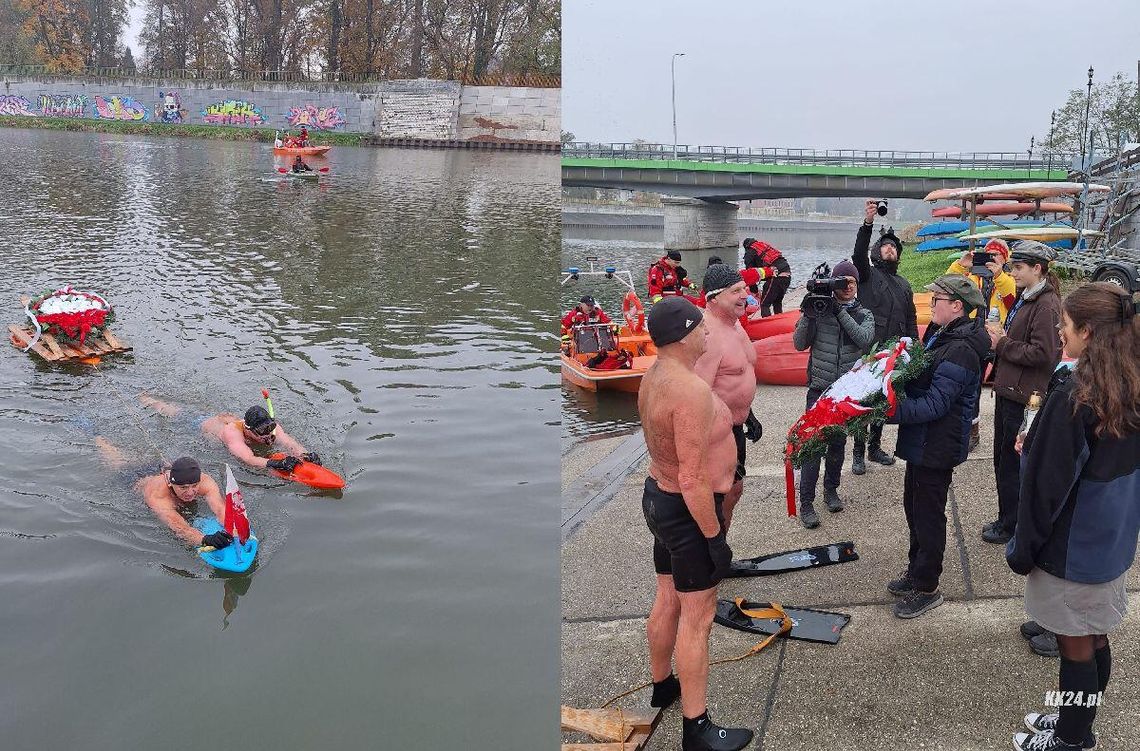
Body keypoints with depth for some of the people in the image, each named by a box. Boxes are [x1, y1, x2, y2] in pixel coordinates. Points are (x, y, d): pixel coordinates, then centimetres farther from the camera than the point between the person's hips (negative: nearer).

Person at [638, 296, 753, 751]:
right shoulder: (691, 390, -28)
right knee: (697, 617, 1)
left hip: (658, 496, 9)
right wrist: (714, 538, -20)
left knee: (667, 600, 24)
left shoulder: (654, 377, 2)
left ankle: (662, 684, 42)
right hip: (687, 511, -9)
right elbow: (693, 480, -28)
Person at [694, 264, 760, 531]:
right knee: (720, 497, -2)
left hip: (736, 426, 10)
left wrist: (748, 415, 24)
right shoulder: (709, 334, -25)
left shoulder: (734, 323, 8)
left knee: (734, 489, 21)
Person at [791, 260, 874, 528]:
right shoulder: (820, 309, -1)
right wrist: (807, 314, -19)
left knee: (838, 443, 14)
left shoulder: (864, 315, 6)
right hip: (820, 388, -3)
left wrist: (841, 311, -19)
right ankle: (806, 503, -1)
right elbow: (800, 344, -7)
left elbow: (864, 339, -15)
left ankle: (831, 490, 32)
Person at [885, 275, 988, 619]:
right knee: (914, 507, 21)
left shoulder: (960, 351, -24)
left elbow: (935, 404, -28)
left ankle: (926, 589, 17)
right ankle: (916, 571, 37)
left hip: (938, 445, -10)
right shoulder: (940, 335, 9)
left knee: (928, 514, 3)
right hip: (922, 440, 10)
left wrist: (890, 412, -33)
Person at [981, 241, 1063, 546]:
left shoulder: (1046, 305, -17)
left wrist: (1003, 344, -14)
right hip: (1008, 390, 10)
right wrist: (1000, 335, 4)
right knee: (1002, 459, 17)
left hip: (1024, 396, -10)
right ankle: (1007, 519, 30)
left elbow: (1043, 353, -22)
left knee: (1011, 463, 1)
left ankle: (1011, 526, 13)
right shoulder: (1024, 298, 13)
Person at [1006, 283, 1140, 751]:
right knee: (1094, 640, 20)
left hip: (1072, 547, -8)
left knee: (1075, 646, 8)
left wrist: (1023, 550, -10)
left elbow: (1046, 487, -20)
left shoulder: (1075, 398, -25)